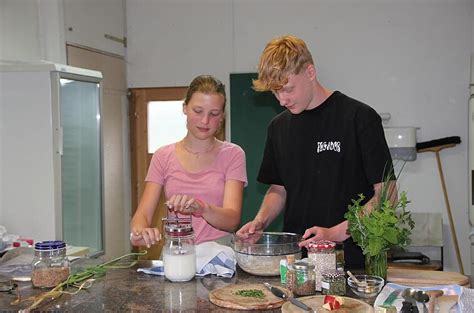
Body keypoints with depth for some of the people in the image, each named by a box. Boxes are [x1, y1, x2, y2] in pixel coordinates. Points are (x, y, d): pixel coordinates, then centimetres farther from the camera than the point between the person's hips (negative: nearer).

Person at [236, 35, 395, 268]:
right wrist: (260, 221, 2)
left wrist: (335, 233, -16)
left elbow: (385, 193, -6)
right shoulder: (278, 127, 13)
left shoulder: (359, 117, -5)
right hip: (294, 257, 5)